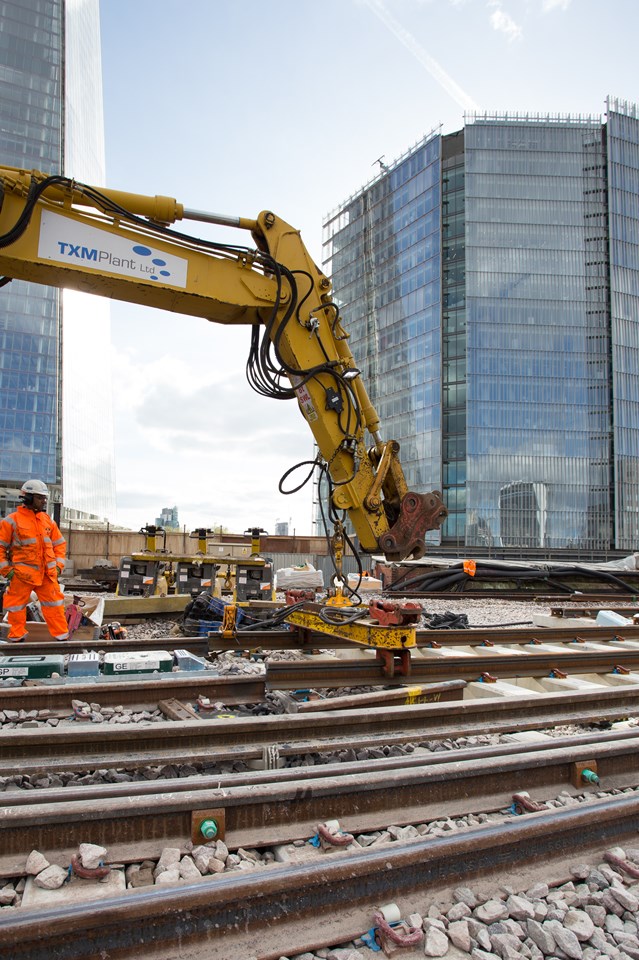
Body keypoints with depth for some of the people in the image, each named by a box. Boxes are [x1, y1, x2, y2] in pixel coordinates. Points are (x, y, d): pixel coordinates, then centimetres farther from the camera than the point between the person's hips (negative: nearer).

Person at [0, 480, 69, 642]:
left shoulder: (48, 520, 9)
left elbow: (59, 544, 16)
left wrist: (59, 565, 8)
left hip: (47, 573, 4)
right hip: (22, 574, -4)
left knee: (55, 606, 6)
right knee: (17, 607, 8)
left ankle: (62, 637, 14)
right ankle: (17, 639, 25)